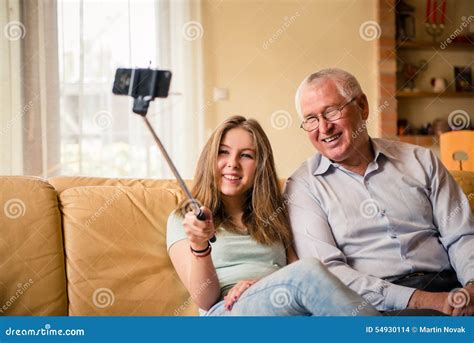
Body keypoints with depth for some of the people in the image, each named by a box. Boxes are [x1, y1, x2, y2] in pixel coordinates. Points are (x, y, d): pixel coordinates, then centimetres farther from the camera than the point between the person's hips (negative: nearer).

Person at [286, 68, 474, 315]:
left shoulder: (421, 161, 15)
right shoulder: (302, 186, 6)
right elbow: (326, 270, -6)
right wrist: (417, 301, -17)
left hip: (448, 291, 4)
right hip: (373, 305, -3)